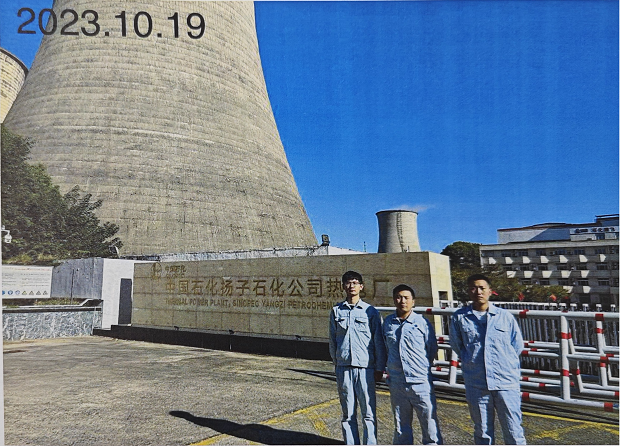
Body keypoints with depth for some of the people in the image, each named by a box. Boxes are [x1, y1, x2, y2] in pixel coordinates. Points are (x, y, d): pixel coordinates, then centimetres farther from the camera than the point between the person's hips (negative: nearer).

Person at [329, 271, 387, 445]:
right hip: (343, 368, 2)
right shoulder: (336, 311, 8)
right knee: (348, 413, 9)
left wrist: (380, 368, 3)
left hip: (365, 367, -2)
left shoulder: (371, 311, 2)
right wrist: (336, 362, 10)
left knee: (369, 412, 0)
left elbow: (379, 341, 4)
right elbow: (332, 340, 13)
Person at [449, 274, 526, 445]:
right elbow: (456, 345, 13)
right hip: (475, 384, 1)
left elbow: (517, 346, 10)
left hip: (506, 383, 0)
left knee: (514, 431, 4)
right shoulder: (459, 317, 1)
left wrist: (502, 363, 9)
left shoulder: (505, 316, 1)